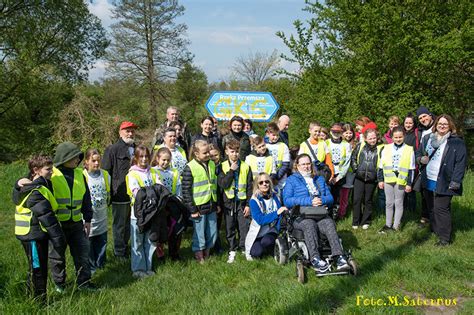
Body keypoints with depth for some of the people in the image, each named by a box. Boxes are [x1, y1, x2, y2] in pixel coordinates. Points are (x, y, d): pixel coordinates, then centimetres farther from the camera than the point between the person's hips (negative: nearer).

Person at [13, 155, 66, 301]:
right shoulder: (36, 192, -23)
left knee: (37, 267, 20)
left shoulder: (40, 186, 8)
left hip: (36, 234, 9)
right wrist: (58, 238, -24)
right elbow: (46, 216, -25)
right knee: (38, 268, 3)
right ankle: (40, 301, 15)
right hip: (34, 235, -9)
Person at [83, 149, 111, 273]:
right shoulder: (82, 176, -13)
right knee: (88, 242, 5)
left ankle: (100, 263, 30)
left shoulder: (105, 175, 3)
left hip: (102, 215, 5)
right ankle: (90, 266, 19)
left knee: (102, 240, 14)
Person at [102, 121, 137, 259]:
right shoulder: (112, 150, -6)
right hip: (120, 195, -6)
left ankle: (125, 247, 30)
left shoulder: (136, 149, 15)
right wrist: (108, 193, -12)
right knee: (119, 225, 4)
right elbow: (105, 172, -8)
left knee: (129, 224, 16)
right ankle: (119, 252, 15)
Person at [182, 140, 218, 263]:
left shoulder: (212, 164, 8)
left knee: (212, 232, 13)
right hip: (199, 207, -6)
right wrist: (192, 209, -13)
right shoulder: (190, 168, -12)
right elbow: (186, 190, -12)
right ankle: (199, 257, 18)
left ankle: (207, 254, 29)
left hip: (211, 206, 6)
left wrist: (217, 203, 15)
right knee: (199, 234, 3)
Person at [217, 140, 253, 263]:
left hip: (242, 202, 0)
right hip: (229, 202, 0)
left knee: (244, 227, 3)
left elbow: (250, 187, 2)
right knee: (230, 228, 8)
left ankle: (245, 249, 20)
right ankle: (232, 251, 22)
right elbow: (222, 184, -13)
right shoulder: (222, 167, 0)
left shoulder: (245, 167, 1)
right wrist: (231, 171, -16)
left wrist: (248, 204, -2)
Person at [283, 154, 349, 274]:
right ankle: (315, 258, -44)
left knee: (329, 223, -30)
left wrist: (322, 200, -7)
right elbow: (287, 200, -3)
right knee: (309, 224, -36)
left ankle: (339, 256, -43)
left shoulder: (320, 179, 26)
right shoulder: (292, 180, 13)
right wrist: (309, 201, -13)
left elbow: (330, 198, 18)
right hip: (301, 216, -3)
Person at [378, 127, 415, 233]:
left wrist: (409, 183, -3)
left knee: (399, 203, 8)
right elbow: (381, 166, 8)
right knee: (389, 203, 11)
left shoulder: (409, 150, -2)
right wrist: (380, 180, 6)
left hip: (401, 181, -2)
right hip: (388, 180, 2)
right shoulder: (386, 149, 3)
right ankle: (388, 225, 23)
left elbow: (411, 169, -1)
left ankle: (396, 226, 17)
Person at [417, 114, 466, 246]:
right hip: (427, 181, 6)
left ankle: (444, 238, 2)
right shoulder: (427, 138, 12)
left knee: (440, 209, -7)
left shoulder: (457, 142, -6)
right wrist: (421, 159, 0)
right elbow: (419, 154, 24)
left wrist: (455, 181, -17)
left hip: (443, 183, -6)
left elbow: (461, 163, -11)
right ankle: (434, 231, 27)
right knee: (431, 209, 14)